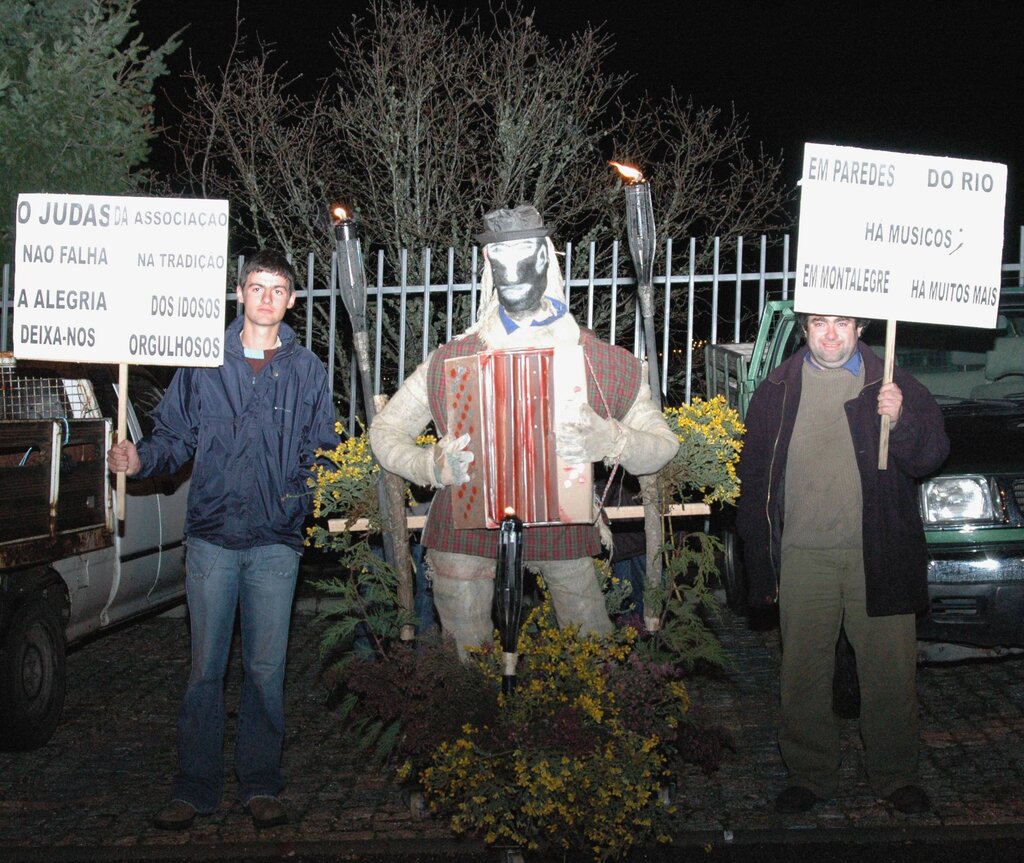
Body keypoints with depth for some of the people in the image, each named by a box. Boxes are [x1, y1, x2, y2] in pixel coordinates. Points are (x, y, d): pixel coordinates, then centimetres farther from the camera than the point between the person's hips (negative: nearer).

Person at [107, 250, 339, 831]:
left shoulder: (307, 371, 8)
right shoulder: (204, 362, 8)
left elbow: (321, 452, 8)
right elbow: (177, 437, 7)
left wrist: (308, 497, -11)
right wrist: (140, 459, -12)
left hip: (276, 542, 0)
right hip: (212, 537, 0)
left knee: (267, 668, 5)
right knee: (206, 667, 4)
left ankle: (260, 785, 17)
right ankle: (195, 788, 14)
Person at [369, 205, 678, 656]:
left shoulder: (608, 363, -6)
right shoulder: (450, 360, -6)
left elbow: (663, 445, -2)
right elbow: (385, 430, 3)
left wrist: (610, 441, -24)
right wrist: (427, 466, -18)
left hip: (562, 530, 0)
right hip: (466, 530, 0)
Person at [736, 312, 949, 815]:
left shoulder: (894, 386, 4)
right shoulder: (776, 393, 7)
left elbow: (930, 457, 0)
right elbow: (753, 481, 9)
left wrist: (900, 423, -20)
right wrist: (760, 560, 5)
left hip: (878, 556, -1)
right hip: (803, 557, 1)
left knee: (891, 671, 6)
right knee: (803, 674, 9)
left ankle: (895, 775, 23)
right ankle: (810, 774, 24)